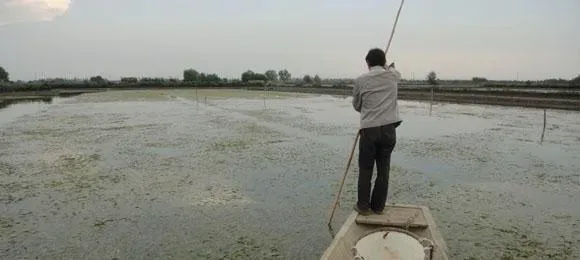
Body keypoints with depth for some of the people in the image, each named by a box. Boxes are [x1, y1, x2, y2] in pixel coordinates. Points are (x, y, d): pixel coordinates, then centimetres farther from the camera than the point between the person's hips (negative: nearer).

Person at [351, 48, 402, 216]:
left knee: (365, 169, 9)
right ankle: (378, 206, 20)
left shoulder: (360, 80, 0)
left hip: (369, 130, -2)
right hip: (389, 129, 2)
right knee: (383, 169, 11)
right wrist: (390, 67, 56)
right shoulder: (392, 76, 7)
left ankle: (363, 206, 17)